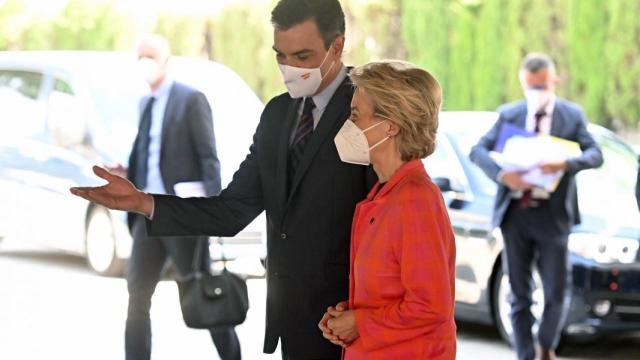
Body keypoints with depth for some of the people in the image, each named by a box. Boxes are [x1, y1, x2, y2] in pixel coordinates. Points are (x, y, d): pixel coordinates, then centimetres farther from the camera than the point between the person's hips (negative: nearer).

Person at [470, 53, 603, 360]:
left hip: (552, 215, -1)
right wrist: (501, 174, -20)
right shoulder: (509, 115, 8)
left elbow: (595, 154, -7)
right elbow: (478, 150, 0)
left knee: (556, 291, 0)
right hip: (514, 214, 2)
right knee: (519, 294, 6)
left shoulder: (572, 115, 4)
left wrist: (566, 165, -27)